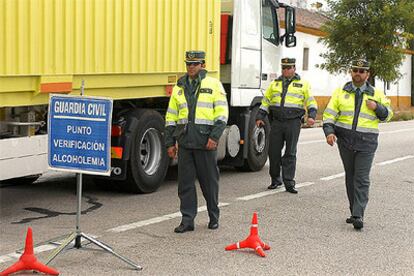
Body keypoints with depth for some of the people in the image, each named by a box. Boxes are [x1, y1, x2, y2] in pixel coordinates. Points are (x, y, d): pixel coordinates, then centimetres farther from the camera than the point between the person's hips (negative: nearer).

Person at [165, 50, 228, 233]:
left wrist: (215, 136, -15)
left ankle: (214, 217, 21)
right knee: (185, 181, 3)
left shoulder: (214, 85, 2)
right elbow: (171, 117, 16)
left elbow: (222, 113, -4)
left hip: (205, 141, -4)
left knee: (209, 180, 5)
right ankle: (187, 220, 9)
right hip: (184, 141, 4)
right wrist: (170, 142, 10)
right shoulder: (179, 87, 14)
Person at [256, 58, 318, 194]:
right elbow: (265, 101, 19)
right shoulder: (275, 84, 16)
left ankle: (289, 183, 1)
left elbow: (311, 102, 6)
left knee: (290, 153, -2)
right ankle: (275, 179, 18)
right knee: (273, 151, 3)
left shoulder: (302, 84, 8)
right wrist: (260, 117, 11)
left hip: (293, 122, -3)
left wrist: (311, 116, -10)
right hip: (277, 122, 3)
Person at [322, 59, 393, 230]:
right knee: (350, 177, 11)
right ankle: (355, 211, 22)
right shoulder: (340, 92, 7)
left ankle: (358, 216, -10)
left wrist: (376, 107, -7)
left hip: (366, 142, -2)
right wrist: (329, 131, -13)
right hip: (345, 140, 2)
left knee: (362, 179, -8)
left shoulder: (376, 94, 7)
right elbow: (329, 114, 3)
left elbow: (387, 115, 13)